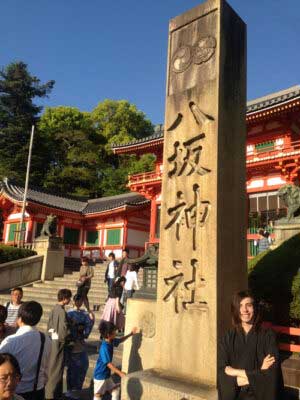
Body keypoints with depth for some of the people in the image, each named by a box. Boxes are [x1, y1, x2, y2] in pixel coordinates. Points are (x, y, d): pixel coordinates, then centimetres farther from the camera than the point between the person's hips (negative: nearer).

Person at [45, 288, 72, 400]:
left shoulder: (54, 309, 5)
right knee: (57, 368, 3)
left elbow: (49, 326, 12)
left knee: (53, 367, 19)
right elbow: (64, 331, -23)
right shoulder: (62, 311, -22)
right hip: (59, 342, -9)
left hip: (53, 340, 9)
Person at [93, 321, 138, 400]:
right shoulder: (104, 348, -29)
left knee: (115, 390, 14)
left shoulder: (111, 341, -3)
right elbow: (109, 364, -28)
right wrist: (120, 373, -25)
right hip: (100, 376, -9)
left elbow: (120, 341, 18)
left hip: (107, 375, 9)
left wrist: (131, 334, 13)